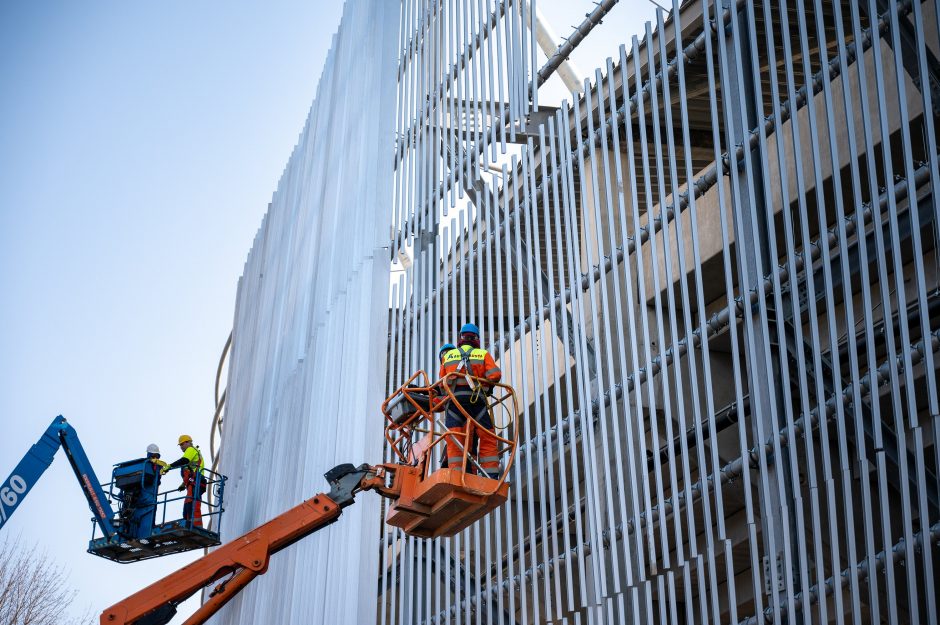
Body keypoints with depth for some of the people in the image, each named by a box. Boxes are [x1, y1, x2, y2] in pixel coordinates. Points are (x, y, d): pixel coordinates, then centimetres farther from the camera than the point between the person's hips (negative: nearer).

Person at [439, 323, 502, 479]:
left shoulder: (447, 356, 17)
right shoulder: (483, 354, 11)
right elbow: (495, 375, -2)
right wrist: (487, 386, 16)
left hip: (453, 400, 2)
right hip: (476, 399, -1)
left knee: (454, 442, -1)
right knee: (488, 439, 2)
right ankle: (492, 476, -6)